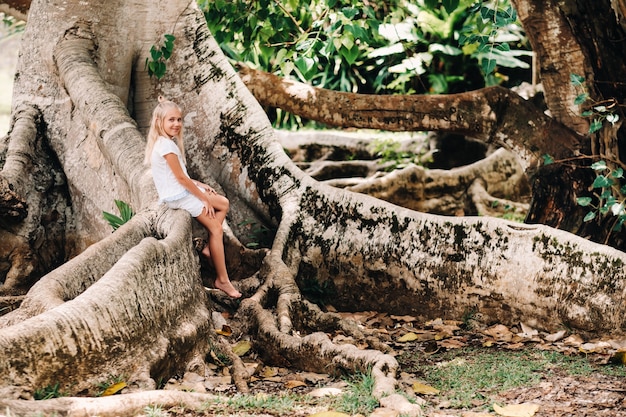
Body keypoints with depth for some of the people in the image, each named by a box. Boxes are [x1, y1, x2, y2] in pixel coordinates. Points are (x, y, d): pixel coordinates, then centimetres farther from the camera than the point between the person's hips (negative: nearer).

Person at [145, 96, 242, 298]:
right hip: (179, 197, -10)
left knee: (223, 204, 17)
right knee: (216, 228, -8)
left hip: (182, 191, 10)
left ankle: (209, 248, 11)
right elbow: (181, 177, -21)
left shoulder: (164, 142, 10)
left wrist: (200, 185, 9)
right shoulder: (167, 145, -21)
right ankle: (222, 280, -5)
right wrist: (203, 198, -13)